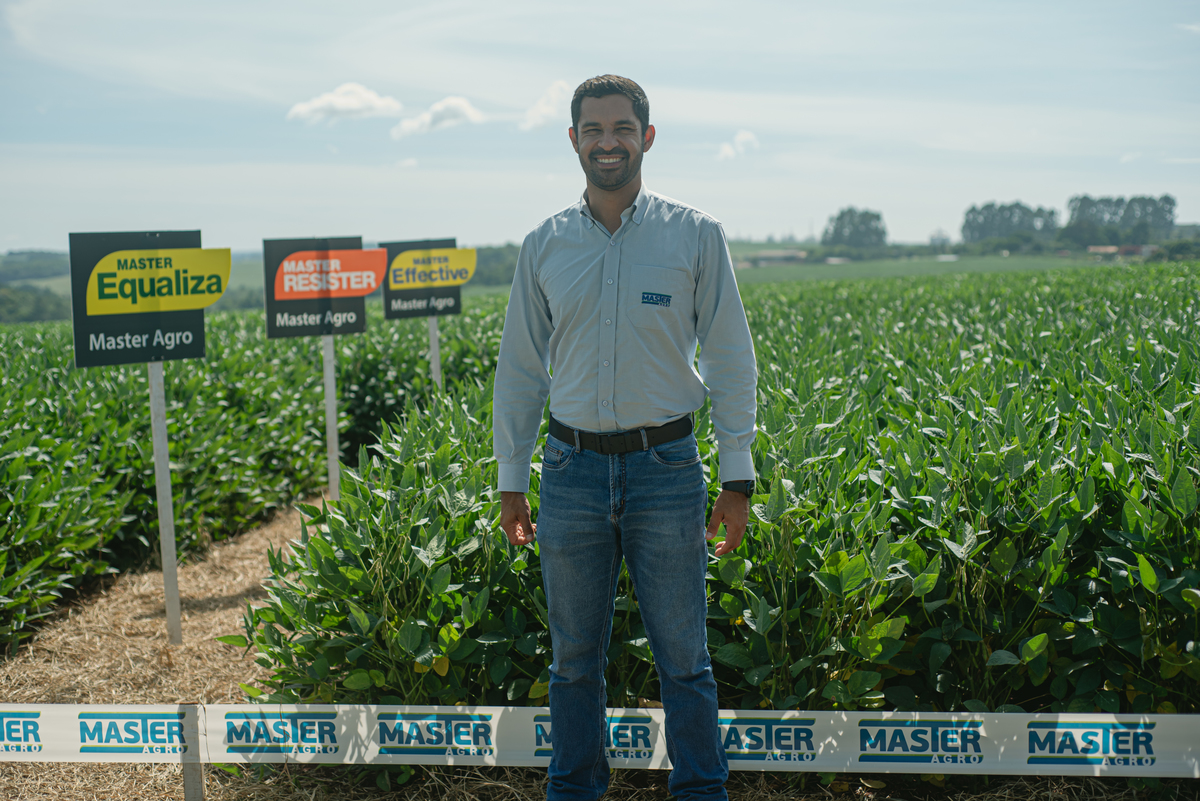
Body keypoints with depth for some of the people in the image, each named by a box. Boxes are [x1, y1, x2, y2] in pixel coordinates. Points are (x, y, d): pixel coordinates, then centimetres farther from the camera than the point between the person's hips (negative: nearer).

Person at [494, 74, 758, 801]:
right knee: (575, 657, 11)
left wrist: (739, 476, -3)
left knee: (684, 656, 6)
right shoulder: (544, 245, 6)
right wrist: (512, 481, 9)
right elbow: (520, 369, 11)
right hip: (574, 468, 2)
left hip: (665, 467, -2)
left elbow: (730, 360, 1)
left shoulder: (696, 235, -1)